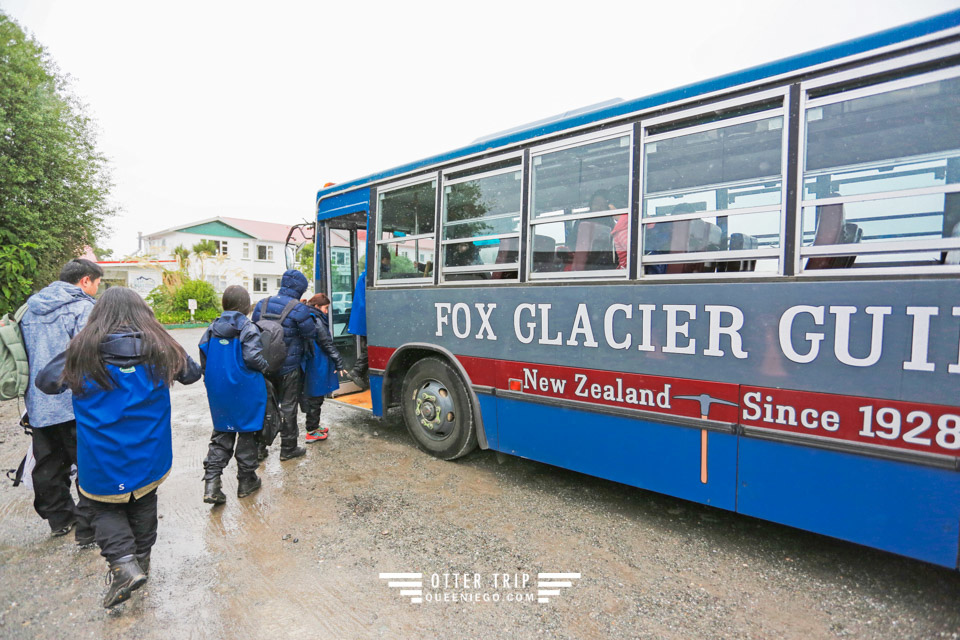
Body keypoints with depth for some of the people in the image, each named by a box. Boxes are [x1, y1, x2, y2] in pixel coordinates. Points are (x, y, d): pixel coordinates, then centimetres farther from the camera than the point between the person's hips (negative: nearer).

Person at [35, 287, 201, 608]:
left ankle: (124, 564, 2)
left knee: (104, 508, 18)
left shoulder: (82, 348, -11)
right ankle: (141, 559, 36)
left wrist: (69, 357, 19)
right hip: (151, 457, 2)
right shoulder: (160, 346, -8)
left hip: (102, 460, -2)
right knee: (143, 506, 22)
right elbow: (192, 373, 7)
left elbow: (46, 381, 4)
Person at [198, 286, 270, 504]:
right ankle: (246, 481, 21)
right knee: (247, 434, 9)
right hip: (246, 393, -5)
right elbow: (252, 357, -22)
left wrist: (213, 382, 19)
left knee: (221, 436, 15)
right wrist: (266, 367, -4)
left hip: (219, 393, 5)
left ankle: (211, 483, 5)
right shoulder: (248, 328, -13)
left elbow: (204, 362, 8)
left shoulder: (211, 330, 5)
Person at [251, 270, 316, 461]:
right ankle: (288, 449, 19)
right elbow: (310, 336, -8)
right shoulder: (299, 309, -16)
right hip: (289, 368, -5)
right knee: (288, 407, 8)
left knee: (267, 405, 19)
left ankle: (260, 447, 24)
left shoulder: (262, 304, 3)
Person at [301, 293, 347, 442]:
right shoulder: (316, 320, -17)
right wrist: (339, 363, -17)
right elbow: (327, 344, -19)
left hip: (309, 365, 10)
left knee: (313, 397, 19)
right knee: (315, 398, 1)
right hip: (317, 366, -9)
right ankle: (312, 432, 11)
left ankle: (314, 426, 31)